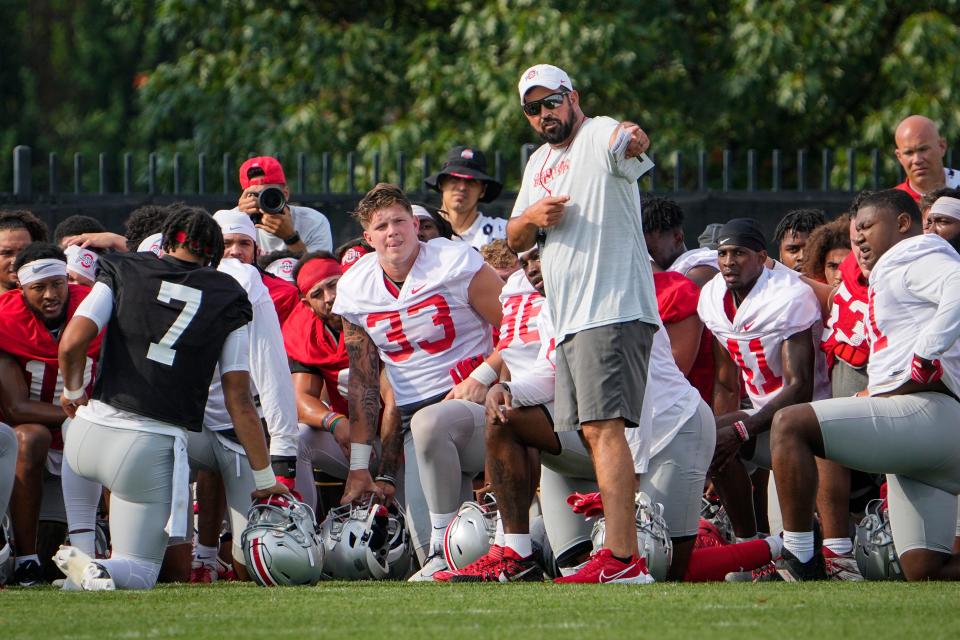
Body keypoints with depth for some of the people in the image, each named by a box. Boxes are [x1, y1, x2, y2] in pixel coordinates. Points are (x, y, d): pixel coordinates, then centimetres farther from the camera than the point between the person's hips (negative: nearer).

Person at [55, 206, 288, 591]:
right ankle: (100, 571, -23)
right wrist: (265, 478, 12)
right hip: (152, 450, -2)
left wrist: (73, 392, 14)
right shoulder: (227, 302, 5)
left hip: (89, 440, 2)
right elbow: (240, 401, 4)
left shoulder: (123, 273, 6)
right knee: (140, 575, 13)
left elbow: (72, 343, -8)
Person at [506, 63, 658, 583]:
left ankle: (621, 557, -26)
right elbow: (514, 242, 25)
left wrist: (633, 140, -58)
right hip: (570, 322, 10)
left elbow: (628, 142, -32)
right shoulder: (540, 163, 22)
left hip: (614, 311, -10)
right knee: (594, 433, 11)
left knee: (603, 427, -19)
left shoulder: (600, 136, -7)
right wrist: (531, 218, 1)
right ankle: (622, 553, 17)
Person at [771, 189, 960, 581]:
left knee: (790, 425, -17)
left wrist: (922, 363, -19)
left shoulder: (913, 257, 1)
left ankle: (800, 561, -20)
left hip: (927, 413, -10)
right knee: (926, 572, 5)